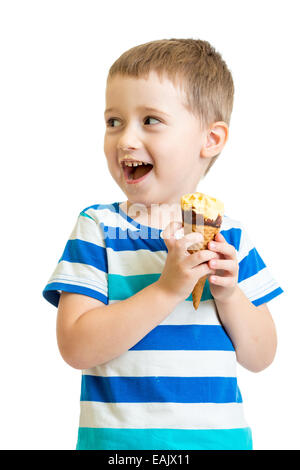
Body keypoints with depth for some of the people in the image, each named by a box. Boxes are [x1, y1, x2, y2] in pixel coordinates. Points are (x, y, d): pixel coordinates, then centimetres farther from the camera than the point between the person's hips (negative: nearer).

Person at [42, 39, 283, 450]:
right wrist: (168, 289, -24)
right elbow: (76, 347, -18)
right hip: (117, 437, -2)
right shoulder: (98, 228, -8)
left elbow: (260, 358, 2)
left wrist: (230, 295, -15)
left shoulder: (229, 235, -1)